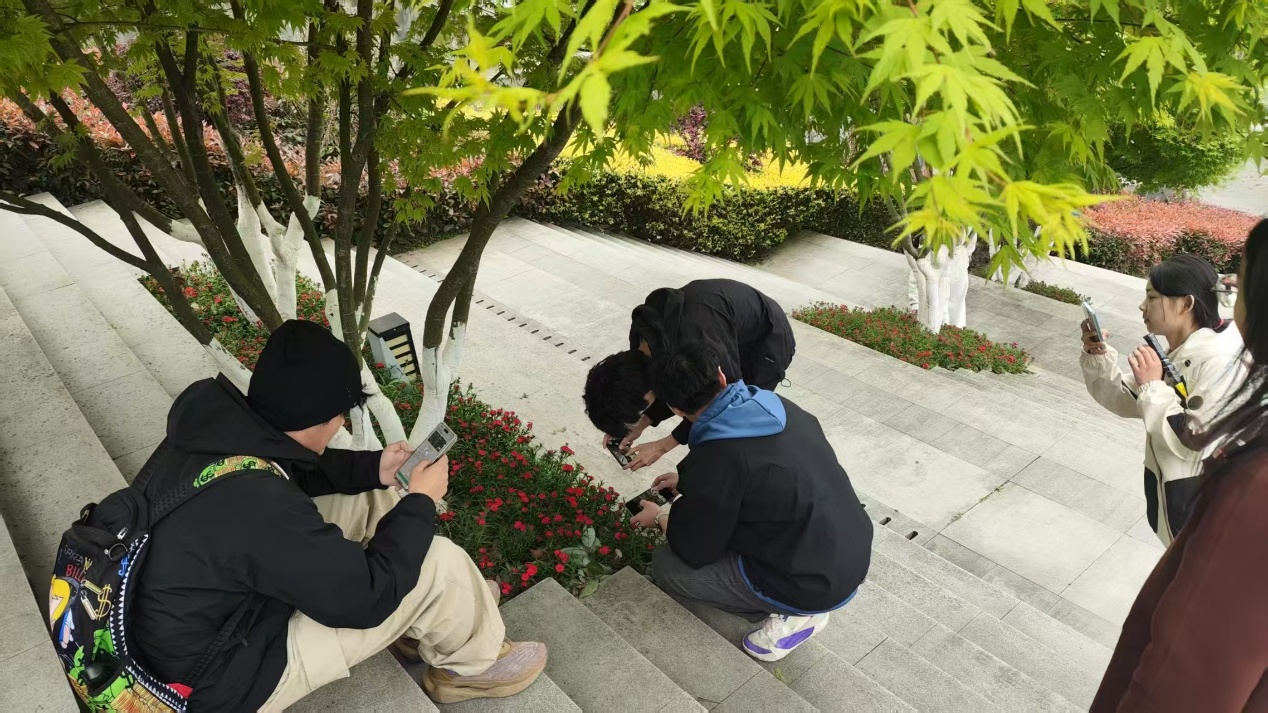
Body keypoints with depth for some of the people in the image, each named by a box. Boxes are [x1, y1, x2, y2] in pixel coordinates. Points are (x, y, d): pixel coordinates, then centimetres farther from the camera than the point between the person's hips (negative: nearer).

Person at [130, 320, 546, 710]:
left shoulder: (216, 420, -14)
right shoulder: (260, 507, -39)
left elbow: (294, 472, 9)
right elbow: (366, 597, -25)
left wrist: (372, 468, 0)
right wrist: (421, 503, -14)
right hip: (226, 675, -8)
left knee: (367, 498, 8)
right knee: (441, 565, -13)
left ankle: (418, 625, 25)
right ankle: (472, 666, 18)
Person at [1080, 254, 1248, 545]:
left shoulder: (1220, 361, -26)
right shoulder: (1176, 349, 2)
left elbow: (1194, 441, -29)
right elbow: (1127, 401, 5)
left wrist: (1153, 385, -24)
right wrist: (1098, 356, -8)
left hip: (1198, 497, -8)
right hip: (1167, 482, 9)